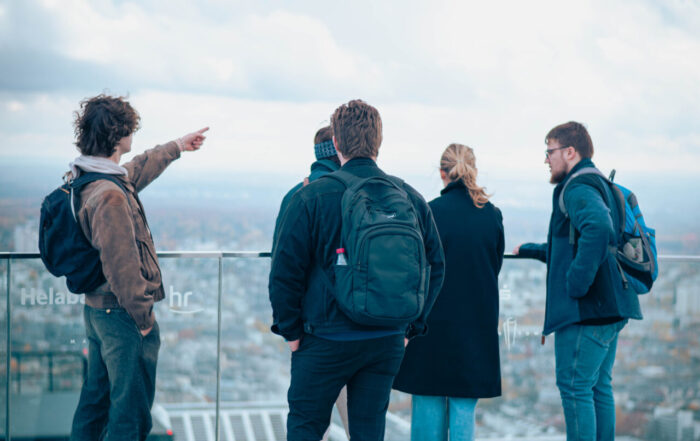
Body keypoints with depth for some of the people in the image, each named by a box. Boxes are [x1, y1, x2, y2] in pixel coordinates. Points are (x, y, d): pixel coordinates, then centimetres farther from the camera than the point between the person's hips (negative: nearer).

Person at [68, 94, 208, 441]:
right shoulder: (109, 195, -26)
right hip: (123, 315, -10)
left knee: (95, 399, 20)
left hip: (96, 309, 10)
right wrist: (143, 315, -16)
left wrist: (177, 146, 40)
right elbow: (121, 264, -27)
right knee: (131, 412, 0)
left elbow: (138, 170, 26)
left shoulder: (84, 179, 6)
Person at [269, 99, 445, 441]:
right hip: (388, 342, 4)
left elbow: (285, 270, -9)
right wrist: (410, 328, 14)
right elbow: (435, 265, 8)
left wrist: (290, 330, 2)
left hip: (327, 339, -3)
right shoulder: (410, 198, 3)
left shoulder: (311, 197, -9)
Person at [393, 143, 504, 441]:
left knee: (428, 403, 5)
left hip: (434, 320, -3)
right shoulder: (492, 215, 1)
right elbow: (495, 266, 9)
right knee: (464, 406, 7)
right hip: (478, 324, 3)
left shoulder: (431, 212, -10)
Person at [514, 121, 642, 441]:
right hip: (610, 307, 10)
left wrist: (577, 283, -28)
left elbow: (598, 228, -34)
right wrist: (531, 251, 40)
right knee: (598, 386, 14)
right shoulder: (600, 185, 20)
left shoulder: (578, 189, -12)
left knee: (574, 386, -5)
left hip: (586, 308, -10)